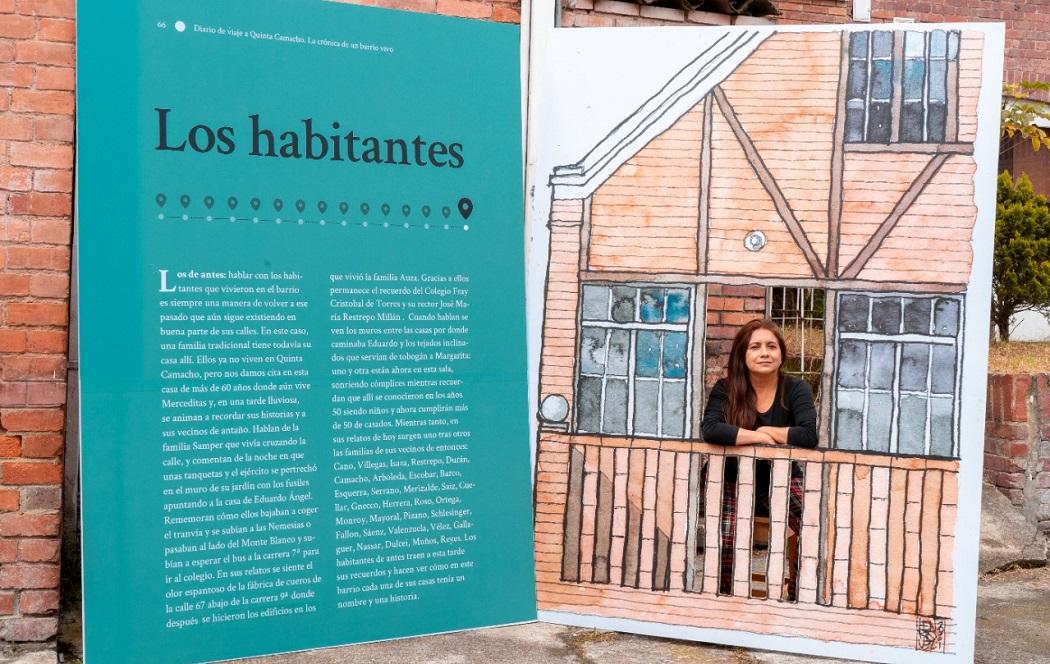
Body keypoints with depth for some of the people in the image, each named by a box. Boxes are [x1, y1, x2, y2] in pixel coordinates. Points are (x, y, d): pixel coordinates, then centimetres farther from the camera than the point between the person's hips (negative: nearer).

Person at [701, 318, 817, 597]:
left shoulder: (796, 389, -6)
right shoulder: (726, 389, -6)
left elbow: (809, 435, -23)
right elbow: (710, 429, -25)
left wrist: (764, 430, -16)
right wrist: (760, 437, -23)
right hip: (736, 482, 0)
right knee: (726, 541, -25)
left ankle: (798, 595, 0)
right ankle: (725, 596, 4)